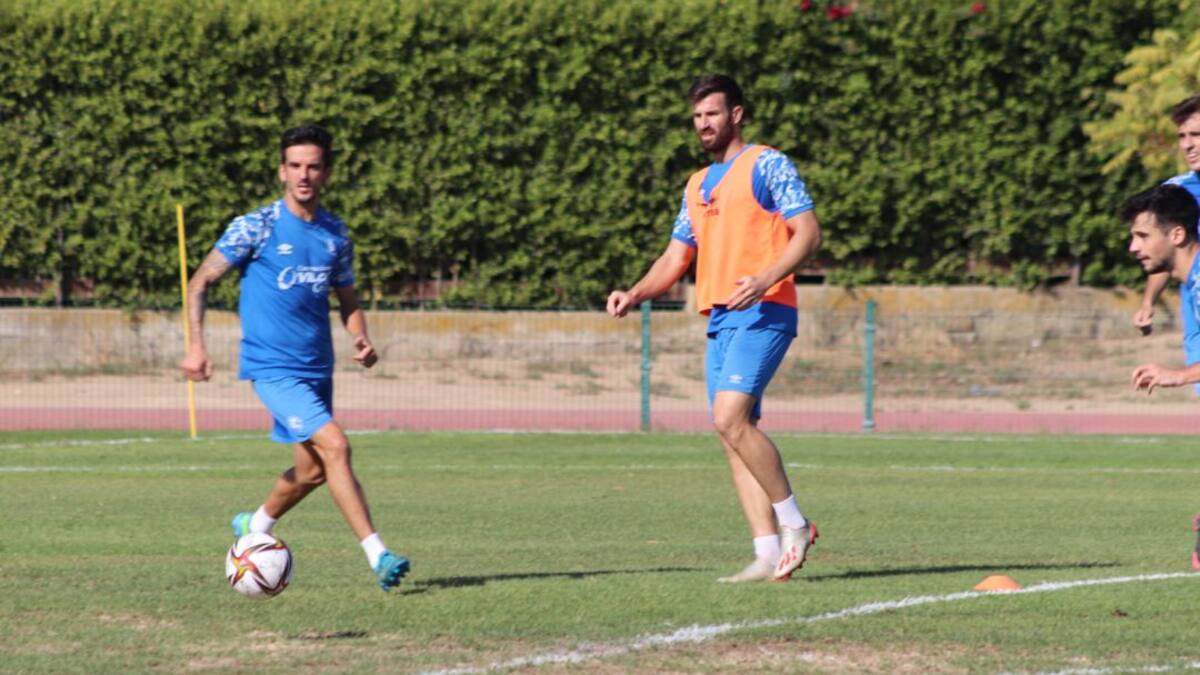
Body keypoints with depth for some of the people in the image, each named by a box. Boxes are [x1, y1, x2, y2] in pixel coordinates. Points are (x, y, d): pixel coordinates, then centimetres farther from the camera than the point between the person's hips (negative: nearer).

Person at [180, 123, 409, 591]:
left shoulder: (336, 234, 7)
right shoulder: (255, 227, -8)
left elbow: (347, 299, 19)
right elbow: (200, 284, -3)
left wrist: (361, 339, -2)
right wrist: (196, 346, -14)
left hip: (317, 369, 6)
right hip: (272, 367, -6)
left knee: (312, 472, 13)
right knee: (334, 445, -20)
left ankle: (254, 527, 41)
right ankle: (378, 556, -21)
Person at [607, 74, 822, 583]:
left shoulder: (766, 165, -1)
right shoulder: (698, 185, 22)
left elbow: (808, 233, -10)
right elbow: (675, 259, 24)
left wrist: (766, 278, -24)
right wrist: (634, 295, 6)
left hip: (762, 313, -8)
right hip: (718, 320, 8)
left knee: (731, 419, -22)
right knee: (733, 433, 2)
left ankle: (793, 524, -10)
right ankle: (769, 554, 1)